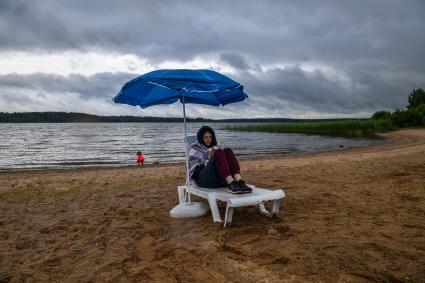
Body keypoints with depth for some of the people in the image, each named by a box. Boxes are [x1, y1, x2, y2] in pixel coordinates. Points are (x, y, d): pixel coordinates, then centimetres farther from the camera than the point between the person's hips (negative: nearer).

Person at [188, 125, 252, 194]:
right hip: (204, 179, -4)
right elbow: (194, 166, 3)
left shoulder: (215, 147, 30)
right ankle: (232, 185, -50)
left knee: (227, 151, -22)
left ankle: (239, 182, -43)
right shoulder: (195, 148, 17)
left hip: (221, 178, 4)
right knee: (218, 153, -29)